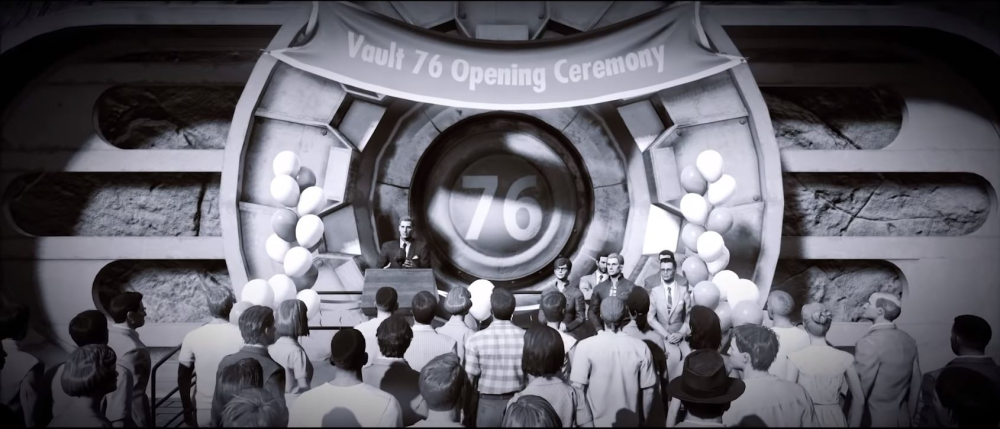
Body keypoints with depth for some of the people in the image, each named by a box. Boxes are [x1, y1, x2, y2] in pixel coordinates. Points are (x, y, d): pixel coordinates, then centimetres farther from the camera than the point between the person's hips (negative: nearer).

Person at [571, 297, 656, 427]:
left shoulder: (585, 346, -14)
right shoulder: (641, 348, -9)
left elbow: (577, 388, -13)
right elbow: (648, 390, -2)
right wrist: (643, 418, 13)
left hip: (597, 421, -1)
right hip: (630, 421, 2)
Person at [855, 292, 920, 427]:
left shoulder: (868, 343, -21)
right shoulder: (908, 340, 1)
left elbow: (858, 389, -19)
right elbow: (915, 383, 8)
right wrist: (909, 413, 19)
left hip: (874, 419, -7)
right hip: (902, 418, 7)